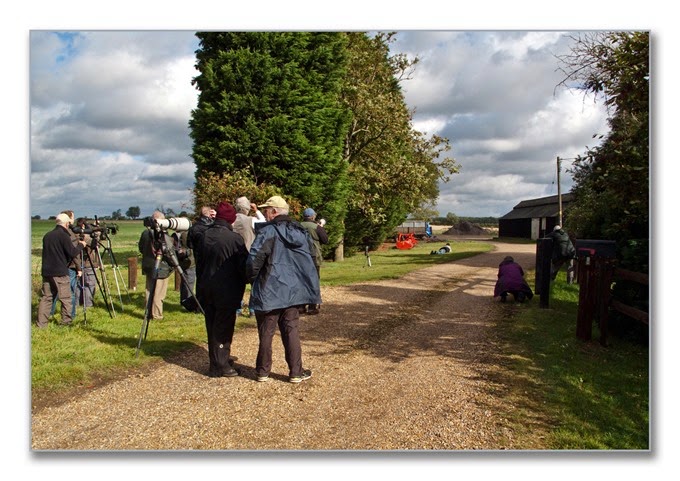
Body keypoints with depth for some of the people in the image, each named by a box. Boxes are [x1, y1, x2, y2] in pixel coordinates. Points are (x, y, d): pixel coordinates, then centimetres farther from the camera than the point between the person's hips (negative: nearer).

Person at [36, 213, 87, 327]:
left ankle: (41, 322, 8)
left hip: (46, 272, 7)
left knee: (46, 297, 10)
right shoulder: (63, 235, -11)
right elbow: (72, 253, -13)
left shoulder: (47, 235, 11)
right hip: (60, 273, -7)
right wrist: (81, 245, 4)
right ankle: (66, 321, 4)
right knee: (66, 298, 2)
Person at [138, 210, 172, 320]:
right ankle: (157, 315, 5)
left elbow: (140, 248, 13)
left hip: (148, 267, 7)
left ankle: (149, 314, 22)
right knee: (159, 293, 1)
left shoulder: (145, 233, 3)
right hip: (161, 268, -7)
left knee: (149, 291, 15)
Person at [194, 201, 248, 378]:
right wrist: (243, 284, 4)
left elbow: (200, 261, 12)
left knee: (212, 326, 15)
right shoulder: (234, 238, -16)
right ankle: (220, 366, 6)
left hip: (207, 288, 6)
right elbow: (244, 264, -12)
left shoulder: (206, 235, 3)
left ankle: (215, 363, 26)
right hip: (227, 290, -6)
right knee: (223, 328, 2)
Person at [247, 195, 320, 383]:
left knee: (266, 332, 8)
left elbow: (254, 259, -20)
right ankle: (296, 372, 14)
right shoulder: (301, 232, 7)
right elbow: (312, 258, 14)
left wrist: (252, 279, -3)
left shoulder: (268, 231, -13)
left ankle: (263, 371, 19)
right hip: (294, 291, 5)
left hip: (269, 291, -5)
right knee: (291, 331, 11)